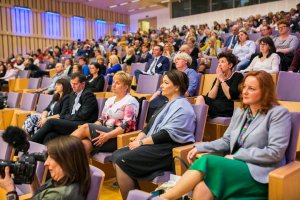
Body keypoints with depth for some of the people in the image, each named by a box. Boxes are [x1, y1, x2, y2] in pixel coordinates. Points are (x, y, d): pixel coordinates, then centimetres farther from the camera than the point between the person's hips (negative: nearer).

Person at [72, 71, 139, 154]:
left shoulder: (130, 102, -4)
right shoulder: (110, 100, 21)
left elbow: (127, 126, -15)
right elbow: (102, 119, 20)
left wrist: (108, 136, -24)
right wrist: (92, 128, -1)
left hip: (118, 137, -6)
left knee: (85, 128, -21)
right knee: (84, 144, -26)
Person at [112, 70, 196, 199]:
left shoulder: (182, 107, -10)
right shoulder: (170, 104, 20)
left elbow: (167, 134, -19)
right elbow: (151, 125, 16)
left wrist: (141, 142, -15)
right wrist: (137, 140, -1)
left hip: (169, 149, -10)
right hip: (157, 144, 10)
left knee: (122, 161, -21)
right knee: (117, 155, -3)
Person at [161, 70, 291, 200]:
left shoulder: (278, 114, -5)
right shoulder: (240, 111, 15)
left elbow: (274, 152, -14)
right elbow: (226, 141, 16)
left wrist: (236, 155, -12)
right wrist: (200, 147, 1)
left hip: (260, 174, -5)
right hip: (237, 166, 6)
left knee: (206, 161, -27)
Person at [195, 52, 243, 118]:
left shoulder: (237, 76, 1)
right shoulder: (218, 77, 16)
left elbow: (230, 96, -14)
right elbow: (210, 97, 3)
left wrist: (222, 80, -6)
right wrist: (218, 80, -2)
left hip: (227, 110, -6)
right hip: (215, 106, 6)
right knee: (200, 98, -20)